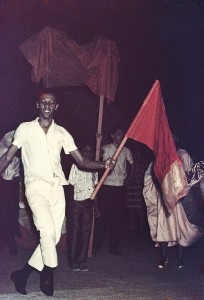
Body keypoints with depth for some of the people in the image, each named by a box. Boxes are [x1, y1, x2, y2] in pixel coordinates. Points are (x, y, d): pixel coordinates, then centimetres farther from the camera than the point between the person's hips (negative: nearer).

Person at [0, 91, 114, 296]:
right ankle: (48, 273, 0)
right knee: (48, 230, -21)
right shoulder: (25, 129, 6)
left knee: (54, 236, 2)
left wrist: (103, 165, -8)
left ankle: (23, 274, 17)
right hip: (36, 187, -4)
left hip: (57, 188, 4)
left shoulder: (62, 133, 12)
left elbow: (81, 161, 9)